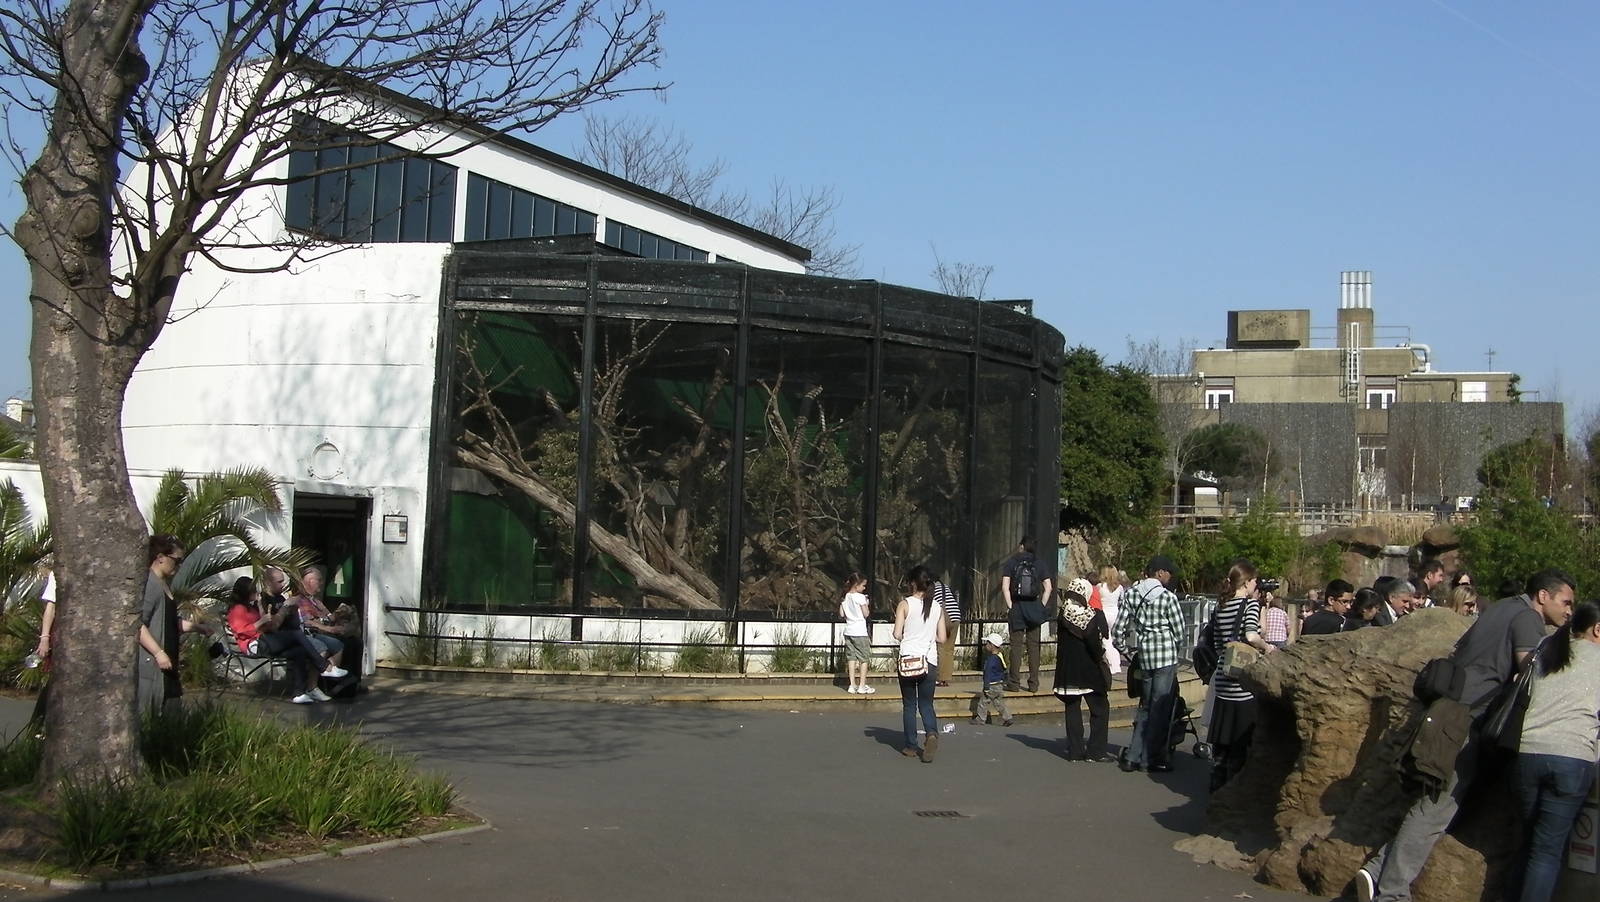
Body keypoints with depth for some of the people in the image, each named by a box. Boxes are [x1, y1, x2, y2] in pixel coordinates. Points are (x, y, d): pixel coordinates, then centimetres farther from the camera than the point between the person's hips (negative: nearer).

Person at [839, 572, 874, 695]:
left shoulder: (844, 598, 5)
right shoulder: (860, 597, -12)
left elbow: (841, 614, 7)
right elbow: (866, 614, -10)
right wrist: (866, 604, 5)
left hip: (848, 631, 6)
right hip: (860, 632, -6)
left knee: (851, 657, 8)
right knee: (864, 658, 3)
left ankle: (852, 685, 8)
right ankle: (862, 686, 4)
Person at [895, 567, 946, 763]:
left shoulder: (905, 604, -5)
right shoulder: (937, 607, 5)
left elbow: (897, 634, -9)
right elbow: (942, 638, 5)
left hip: (909, 659, -2)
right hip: (930, 660, 2)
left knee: (909, 704, 10)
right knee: (926, 703, 10)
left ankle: (911, 746, 11)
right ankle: (932, 733, -18)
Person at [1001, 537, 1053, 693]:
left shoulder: (1011, 562, -2)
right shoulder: (1038, 564, 5)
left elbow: (1005, 587, -10)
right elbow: (1048, 587, 2)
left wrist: (1010, 606, -7)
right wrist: (1042, 606, 6)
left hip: (1017, 606, -2)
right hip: (1034, 608, 2)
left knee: (1016, 645, 0)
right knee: (1033, 645, 7)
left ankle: (1014, 683, -2)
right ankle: (1034, 683, 7)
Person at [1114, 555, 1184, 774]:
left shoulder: (1130, 594, 4)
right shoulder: (1168, 597, -10)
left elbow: (1119, 630, 3)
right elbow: (1179, 632, -5)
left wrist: (1129, 654, 14)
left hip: (1143, 657, 5)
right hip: (1165, 657, -5)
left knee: (1146, 706, 16)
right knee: (1160, 709, 2)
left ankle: (1133, 756, 12)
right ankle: (1153, 759, 7)